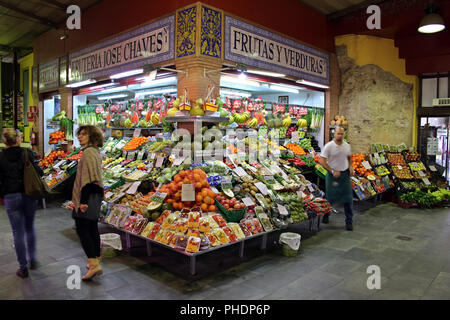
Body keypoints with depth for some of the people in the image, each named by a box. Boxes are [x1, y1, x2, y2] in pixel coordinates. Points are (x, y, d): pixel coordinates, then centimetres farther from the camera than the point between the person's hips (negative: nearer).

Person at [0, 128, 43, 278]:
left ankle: (23, 268, 14)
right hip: (29, 195, 1)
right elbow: (38, 172, -8)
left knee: (18, 232, 7)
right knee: (29, 228, 21)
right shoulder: (28, 153, -5)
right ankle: (32, 260, 27)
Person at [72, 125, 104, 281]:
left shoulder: (88, 152, -16)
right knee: (92, 229, 15)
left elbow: (87, 179, -22)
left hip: (88, 196, -10)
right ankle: (96, 261, 24)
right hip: (96, 195, 10)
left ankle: (94, 264, -7)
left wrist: (83, 201, -22)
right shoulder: (95, 151, 15)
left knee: (82, 230, -5)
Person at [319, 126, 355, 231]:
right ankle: (326, 215, 31)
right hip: (333, 174, -3)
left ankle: (349, 221, 12)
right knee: (330, 197, 6)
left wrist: (350, 166, 3)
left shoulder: (347, 146, 5)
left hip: (345, 174, 4)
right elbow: (322, 161, -12)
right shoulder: (329, 146, -10)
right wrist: (333, 171, -18)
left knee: (348, 198, 2)